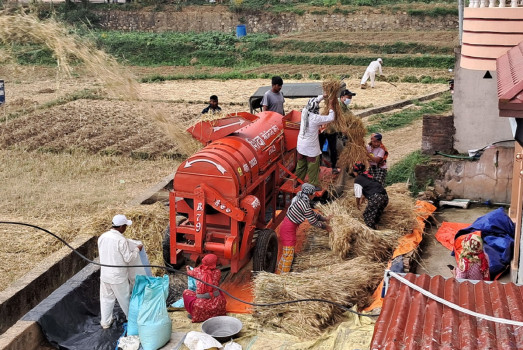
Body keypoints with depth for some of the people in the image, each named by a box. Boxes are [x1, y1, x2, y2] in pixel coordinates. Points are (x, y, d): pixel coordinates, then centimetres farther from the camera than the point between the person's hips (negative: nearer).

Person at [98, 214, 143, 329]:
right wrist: (137, 249, -3)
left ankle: (105, 322, 26)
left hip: (104, 275, 5)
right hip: (118, 277, -5)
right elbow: (128, 258, -18)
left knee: (106, 298, 17)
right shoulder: (121, 240, -23)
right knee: (124, 299, 13)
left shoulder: (102, 237, -2)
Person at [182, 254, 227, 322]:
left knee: (186, 292, 21)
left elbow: (189, 273, 22)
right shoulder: (217, 272, -2)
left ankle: (194, 314, 13)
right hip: (217, 306, 2)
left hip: (201, 305, -1)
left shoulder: (197, 270, -2)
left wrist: (188, 269, 47)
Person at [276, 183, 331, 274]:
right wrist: (325, 226, -1)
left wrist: (324, 218, 20)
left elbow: (312, 213, 20)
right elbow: (313, 221, -15)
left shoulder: (301, 200, 6)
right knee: (288, 253, -1)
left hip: (285, 225, 10)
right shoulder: (304, 204, -23)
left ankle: (278, 272, 30)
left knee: (286, 252, 19)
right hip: (288, 229, -10)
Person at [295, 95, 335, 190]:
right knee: (313, 167, 8)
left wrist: (324, 95, 12)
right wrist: (331, 107, -2)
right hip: (311, 148, -6)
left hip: (301, 146, 6)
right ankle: (314, 185, 16)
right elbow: (330, 118, -14)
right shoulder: (316, 118, -25)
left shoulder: (304, 112, -8)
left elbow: (315, 100, 9)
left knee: (301, 165, 22)